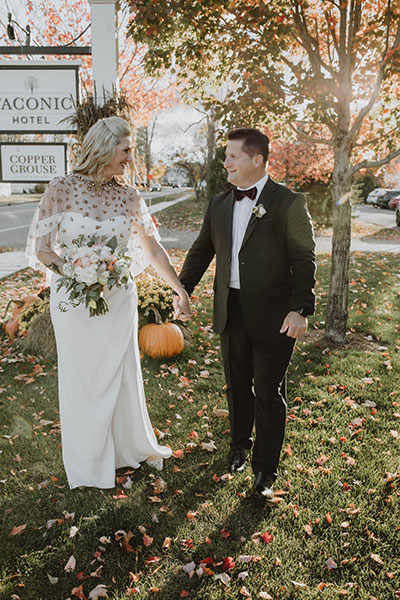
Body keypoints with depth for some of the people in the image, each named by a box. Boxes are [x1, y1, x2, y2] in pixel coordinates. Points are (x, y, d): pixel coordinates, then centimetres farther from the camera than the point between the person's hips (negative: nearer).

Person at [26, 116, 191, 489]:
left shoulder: (128, 196, 1)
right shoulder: (62, 189, -8)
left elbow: (152, 249, 9)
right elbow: (41, 248, -7)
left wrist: (180, 289, 13)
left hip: (119, 298, 3)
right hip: (74, 300, -2)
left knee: (123, 374, 13)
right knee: (82, 378, 10)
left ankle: (134, 447, 39)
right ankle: (88, 462, 32)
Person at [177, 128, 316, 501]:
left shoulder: (289, 203, -7)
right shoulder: (219, 204, 9)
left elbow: (304, 260, -10)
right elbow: (201, 250, 16)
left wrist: (300, 309, -17)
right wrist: (182, 290, 14)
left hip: (273, 316, -5)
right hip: (231, 312, 5)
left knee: (269, 393, 6)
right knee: (237, 385, 19)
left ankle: (265, 471, 21)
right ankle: (240, 445, 42)